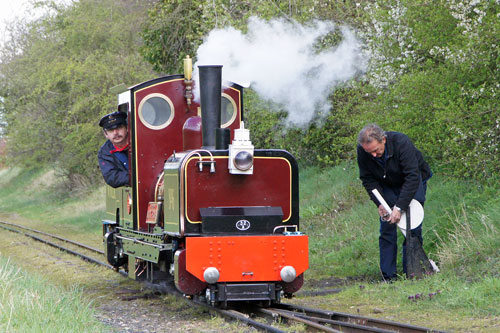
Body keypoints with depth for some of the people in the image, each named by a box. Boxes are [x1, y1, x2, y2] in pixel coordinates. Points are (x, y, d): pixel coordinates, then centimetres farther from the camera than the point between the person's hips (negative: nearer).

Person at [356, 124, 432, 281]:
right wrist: (379, 203, -23)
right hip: (387, 186, 3)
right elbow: (368, 179, -10)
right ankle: (388, 276, -4)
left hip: (413, 183, -3)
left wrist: (400, 207, -39)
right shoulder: (362, 151, -23)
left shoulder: (401, 143, -36)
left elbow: (413, 177, -36)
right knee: (386, 228, -6)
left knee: (413, 227, -9)